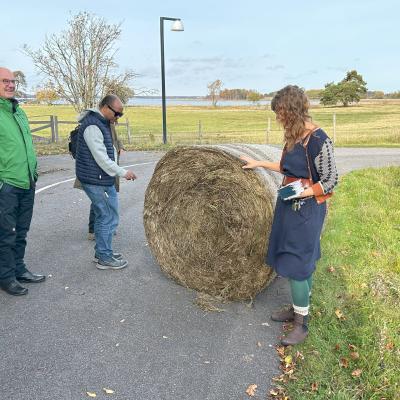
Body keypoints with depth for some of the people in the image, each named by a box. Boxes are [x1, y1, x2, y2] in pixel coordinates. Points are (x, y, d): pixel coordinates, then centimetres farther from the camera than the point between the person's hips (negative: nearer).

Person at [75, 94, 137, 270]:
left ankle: (101, 252, 30)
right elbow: (101, 158, -22)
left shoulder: (102, 123, 13)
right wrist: (123, 172, -16)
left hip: (101, 179, 10)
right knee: (109, 217, -4)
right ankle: (105, 259, 7)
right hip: (97, 181, -10)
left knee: (102, 216, 17)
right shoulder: (92, 126, -19)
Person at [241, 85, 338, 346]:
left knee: (295, 265, -4)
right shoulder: (294, 136, 7)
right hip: (290, 207, 8)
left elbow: (331, 181, -15)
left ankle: (302, 324, 11)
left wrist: (301, 193, -23)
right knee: (304, 263, 18)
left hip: (306, 210, -8)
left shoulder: (318, 140, -19)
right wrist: (260, 164, 18)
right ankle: (298, 309, 31)